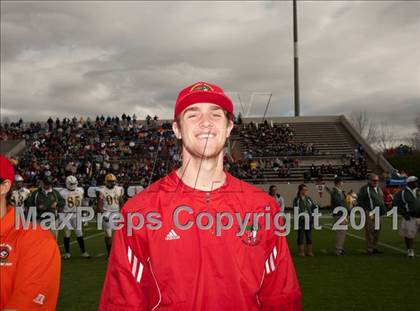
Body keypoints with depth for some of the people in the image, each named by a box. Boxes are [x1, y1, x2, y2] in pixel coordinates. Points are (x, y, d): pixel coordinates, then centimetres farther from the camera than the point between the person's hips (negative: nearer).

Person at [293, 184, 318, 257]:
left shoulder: (309, 199, 11)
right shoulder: (296, 200, -3)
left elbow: (313, 207, 16)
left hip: (309, 220, 5)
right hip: (301, 221, -4)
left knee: (309, 236, 8)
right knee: (301, 236, 2)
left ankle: (309, 251, 16)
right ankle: (301, 252, 11)